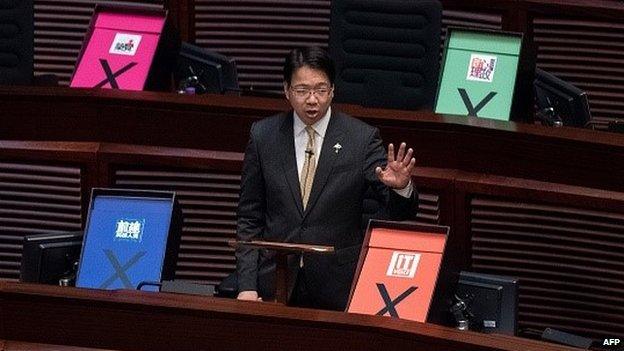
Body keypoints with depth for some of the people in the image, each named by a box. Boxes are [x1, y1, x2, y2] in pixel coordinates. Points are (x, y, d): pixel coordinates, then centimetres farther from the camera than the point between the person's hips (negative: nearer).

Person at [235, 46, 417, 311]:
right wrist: (247, 286, -1)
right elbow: (249, 218, 8)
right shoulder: (263, 136, 4)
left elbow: (399, 212, -4)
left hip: (338, 288, -1)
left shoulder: (362, 138, -2)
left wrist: (400, 187, -28)